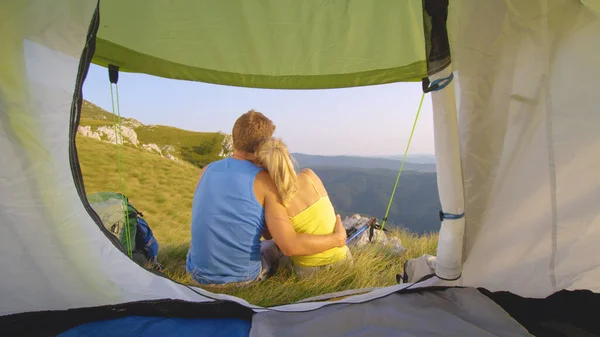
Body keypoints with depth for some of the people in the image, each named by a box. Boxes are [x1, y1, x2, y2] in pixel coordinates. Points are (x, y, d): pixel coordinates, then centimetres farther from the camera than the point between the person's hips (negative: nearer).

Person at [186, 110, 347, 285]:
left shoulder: (206, 171, -2)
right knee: (277, 246, 30)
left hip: (199, 272, 3)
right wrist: (338, 239, -7)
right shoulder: (265, 181, -16)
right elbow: (290, 246, -23)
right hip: (243, 278, -3)